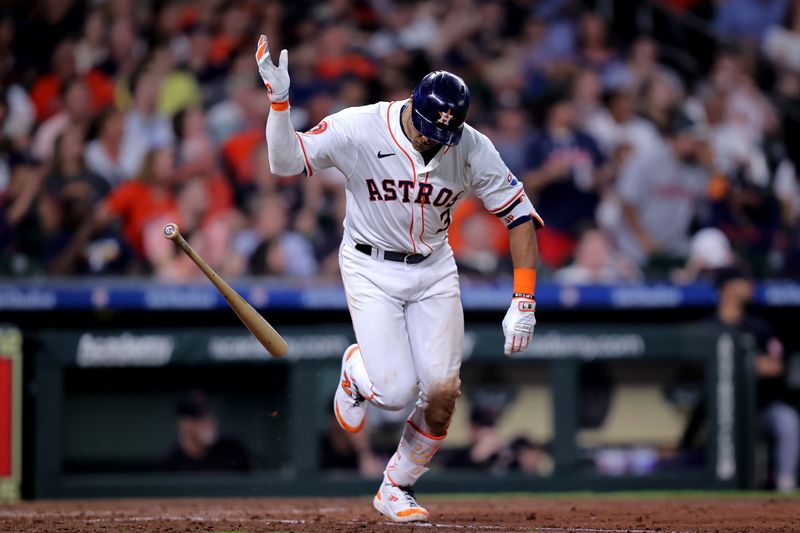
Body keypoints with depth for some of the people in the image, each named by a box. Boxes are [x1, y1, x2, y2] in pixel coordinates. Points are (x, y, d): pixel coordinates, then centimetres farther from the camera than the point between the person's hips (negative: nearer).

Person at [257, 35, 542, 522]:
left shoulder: (473, 149, -13)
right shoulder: (357, 129, -18)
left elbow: (520, 216, -7)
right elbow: (285, 162, -14)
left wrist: (524, 302, -12)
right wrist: (279, 101, -30)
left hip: (434, 269, 3)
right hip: (370, 268, -3)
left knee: (443, 392, -8)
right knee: (396, 391, -15)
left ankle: (397, 488, 15)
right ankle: (356, 371, 23)